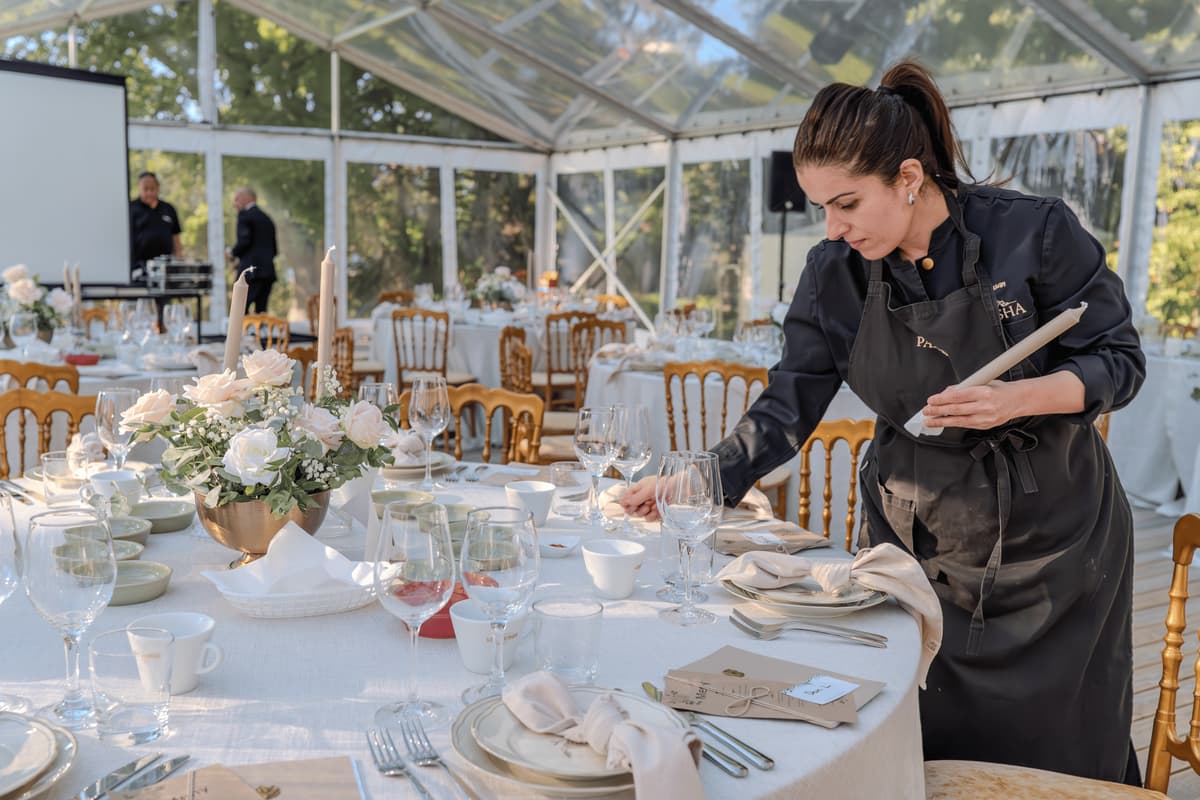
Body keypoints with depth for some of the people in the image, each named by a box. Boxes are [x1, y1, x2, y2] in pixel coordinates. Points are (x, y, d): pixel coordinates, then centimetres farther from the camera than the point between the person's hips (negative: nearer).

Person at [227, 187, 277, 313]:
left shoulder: (245, 214, -2)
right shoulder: (267, 218, 21)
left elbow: (244, 241, -15)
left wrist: (233, 252, 5)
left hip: (251, 270, -8)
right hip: (268, 271, 8)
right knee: (261, 311, 7)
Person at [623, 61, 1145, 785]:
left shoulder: (1035, 234, -14)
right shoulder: (834, 275, -5)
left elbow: (1119, 360, -6)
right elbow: (788, 410, -4)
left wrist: (1017, 399, -25)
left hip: (1053, 538, -2)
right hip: (916, 540, 2)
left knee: (1063, 752, 8)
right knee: (924, 745, 5)